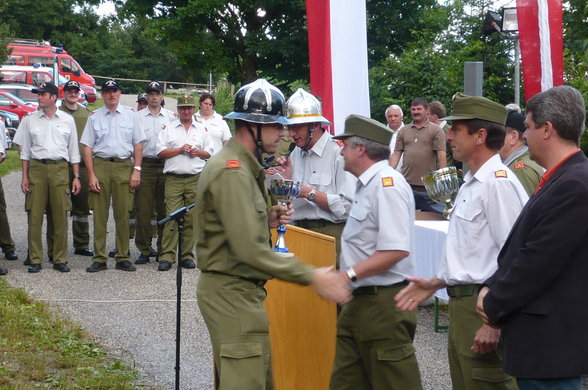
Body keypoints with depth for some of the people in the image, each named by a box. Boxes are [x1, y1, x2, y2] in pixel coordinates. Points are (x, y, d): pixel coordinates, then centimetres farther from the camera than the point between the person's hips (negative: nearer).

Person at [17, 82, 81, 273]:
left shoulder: (67, 120, 9)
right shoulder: (30, 120, 9)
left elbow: (73, 150, 11)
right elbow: (25, 150, 10)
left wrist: (76, 177, 6)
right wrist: (24, 177, 3)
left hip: (59, 169, 0)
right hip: (36, 168, 0)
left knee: (60, 216, -1)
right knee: (35, 216, -2)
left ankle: (60, 259, 7)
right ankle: (35, 260, 4)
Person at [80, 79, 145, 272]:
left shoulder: (130, 115, 11)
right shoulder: (94, 116, 8)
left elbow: (138, 144, 10)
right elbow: (87, 147, 5)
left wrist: (137, 170, 0)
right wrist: (91, 175, -4)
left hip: (124, 166, 1)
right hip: (100, 165, 0)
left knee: (123, 215, 2)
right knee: (99, 215, 0)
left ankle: (123, 258, 9)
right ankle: (99, 258, 6)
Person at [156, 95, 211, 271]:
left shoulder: (201, 129, 16)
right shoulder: (168, 128, 10)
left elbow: (209, 153, 17)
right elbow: (160, 151, 3)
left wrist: (198, 152, -3)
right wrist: (180, 150, -7)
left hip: (195, 179, 2)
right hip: (173, 179, -2)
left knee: (191, 219, 2)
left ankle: (187, 255, 8)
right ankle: (167, 256, -8)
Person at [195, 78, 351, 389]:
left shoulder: (243, 166, 14)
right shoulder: (232, 172, -19)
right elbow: (250, 250, -27)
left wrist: (267, 220, 6)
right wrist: (313, 277, -25)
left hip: (242, 291, 10)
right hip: (232, 293, -10)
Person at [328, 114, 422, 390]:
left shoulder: (387, 183, -17)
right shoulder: (367, 184, 15)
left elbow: (396, 250, -25)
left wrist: (349, 274, -25)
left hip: (383, 303, -10)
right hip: (360, 300, 10)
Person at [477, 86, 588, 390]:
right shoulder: (562, 179, 12)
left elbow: (538, 262, -21)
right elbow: (519, 246, 15)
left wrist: (494, 305, -10)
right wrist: (491, 287, 1)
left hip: (551, 341, -10)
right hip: (542, 334, 10)